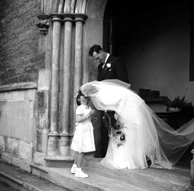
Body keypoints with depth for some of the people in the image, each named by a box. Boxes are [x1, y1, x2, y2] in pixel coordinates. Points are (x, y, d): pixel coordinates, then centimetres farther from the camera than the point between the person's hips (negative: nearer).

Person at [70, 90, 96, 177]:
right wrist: (89, 114, -21)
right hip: (82, 130, -8)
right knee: (81, 151, -6)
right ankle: (78, 171, 0)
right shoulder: (79, 108, -11)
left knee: (79, 151, 16)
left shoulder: (89, 108, 13)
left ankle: (74, 167, 28)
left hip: (87, 129, 8)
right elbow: (78, 119, -21)